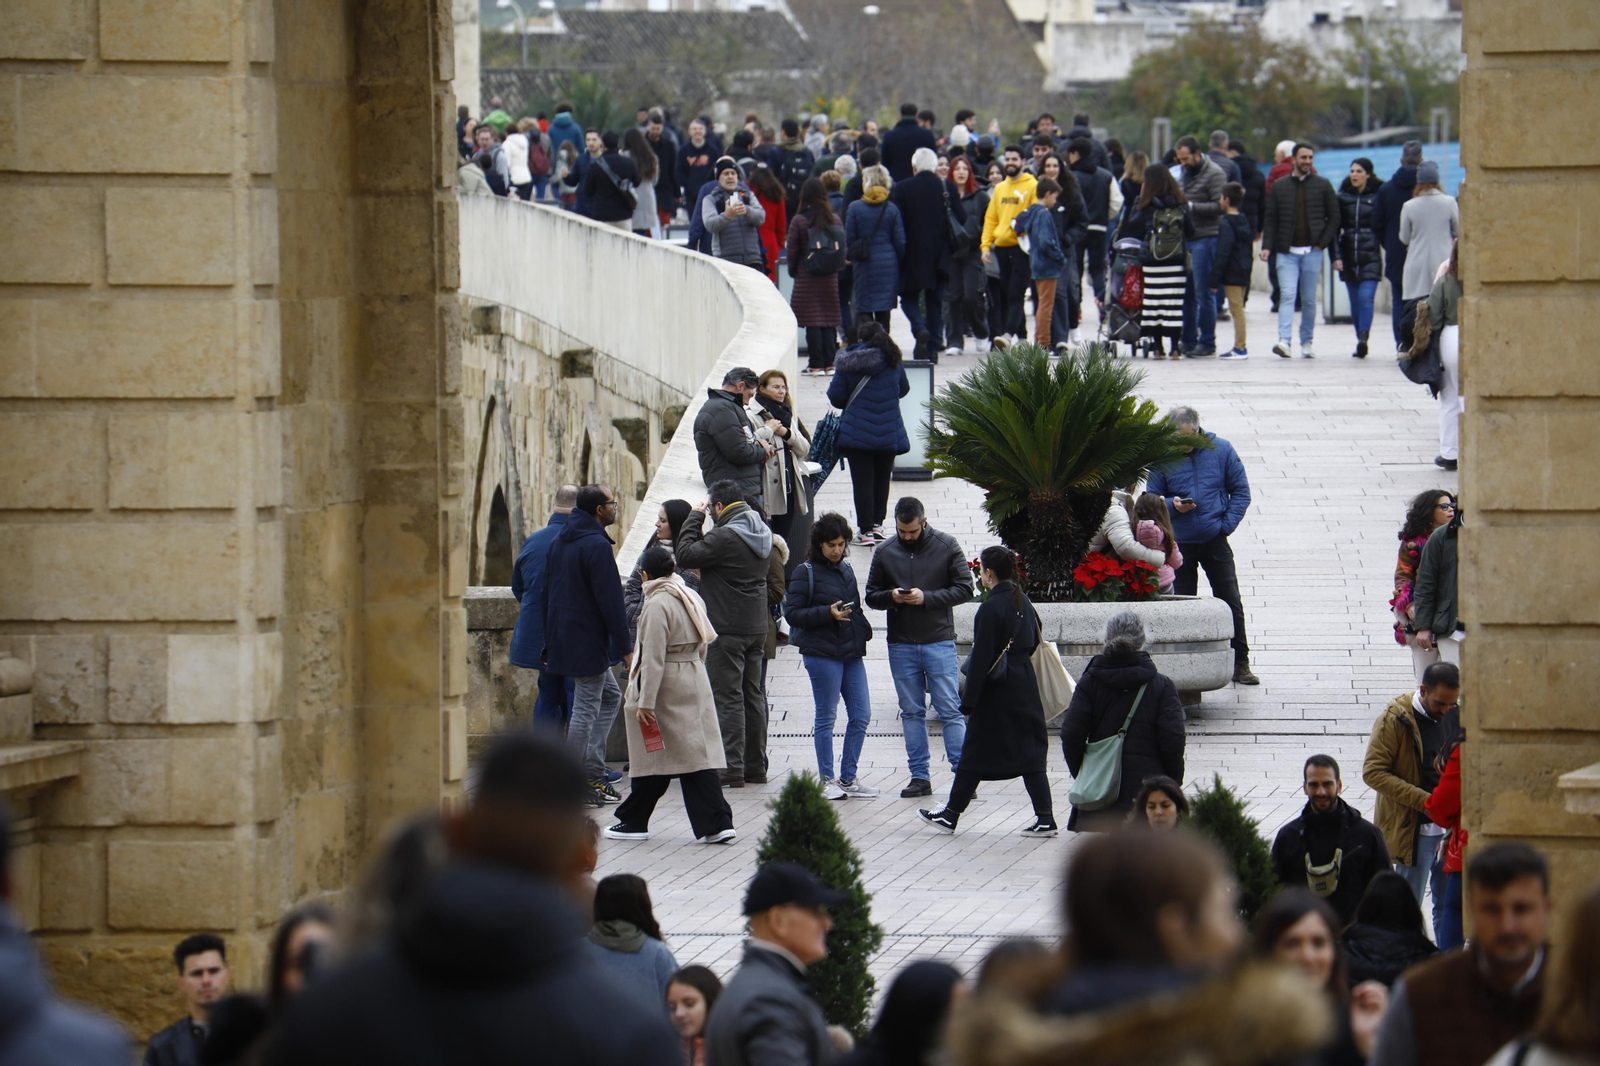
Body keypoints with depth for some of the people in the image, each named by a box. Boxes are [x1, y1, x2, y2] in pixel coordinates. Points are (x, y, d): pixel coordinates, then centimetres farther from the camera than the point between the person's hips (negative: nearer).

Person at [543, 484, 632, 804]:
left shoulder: (560, 541, 12)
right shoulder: (597, 546, -18)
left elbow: (549, 592, 18)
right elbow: (610, 600, -19)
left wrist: (551, 642, 24)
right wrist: (625, 648, -15)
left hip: (563, 641, 9)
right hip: (589, 643, -9)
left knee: (610, 696, 19)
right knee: (586, 709, -4)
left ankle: (594, 774, 16)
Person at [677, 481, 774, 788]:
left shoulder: (725, 537, -18)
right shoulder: (759, 534, 10)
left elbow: (686, 555, -15)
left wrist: (695, 517, -5)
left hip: (727, 629, -9)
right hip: (756, 627, 9)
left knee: (728, 697, -6)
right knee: (753, 695, 13)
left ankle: (732, 769, -8)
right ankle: (756, 766, 18)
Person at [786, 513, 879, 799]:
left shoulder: (845, 569, 14)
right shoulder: (805, 573, -6)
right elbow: (792, 612, -11)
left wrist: (863, 627, 7)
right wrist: (828, 613, -20)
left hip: (851, 652, 7)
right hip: (822, 653, -7)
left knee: (862, 715, 5)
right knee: (826, 717, 0)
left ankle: (848, 778, 15)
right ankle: (827, 781, 8)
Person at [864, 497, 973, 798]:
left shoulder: (946, 546, -3)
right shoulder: (884, 553, 5)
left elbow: (964, 588, -5)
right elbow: (871, 595, 11)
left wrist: (926, 598, -16)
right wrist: (891, 597, -12)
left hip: (939, 641, -3)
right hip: (901, 645, 3)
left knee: (949, 710, -5)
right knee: (912, 712, 7)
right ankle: (920, 776, 11)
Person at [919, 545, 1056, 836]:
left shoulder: (991, 608, -17)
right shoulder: (1023, 602, 6)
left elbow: (981, 658, -18)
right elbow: (1034, 642, 15)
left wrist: (969, 701, -15)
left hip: (997, 691, -7)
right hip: (1025, 689, 7)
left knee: (975, 754, 4)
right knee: (1029, 752, 7)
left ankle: (950, 815, 15)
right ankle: (1045, 819, 1)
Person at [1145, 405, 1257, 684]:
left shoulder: (1221, 450, -2)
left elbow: (1241, 491, 4)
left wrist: (1227, 524, -7)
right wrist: (1173, 505, -17)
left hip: (1215, 539, 0)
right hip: (1180, 543, 0)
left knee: (1231, 603, -1)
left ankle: (1241, 664, 5)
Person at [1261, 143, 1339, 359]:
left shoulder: (1323, 185, 6)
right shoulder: (1279, 186, 8)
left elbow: (1334, 217, 6)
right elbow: (1270, 219, 8)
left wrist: (1322, 243, -4)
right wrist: (1267, 246, -5)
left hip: (1312, 252, 0)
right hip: (1287, 252, 0)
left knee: (1309, 300, 5)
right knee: (1287, 295, -12)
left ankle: (1307, 342, 14)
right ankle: (1284, 341, -21)